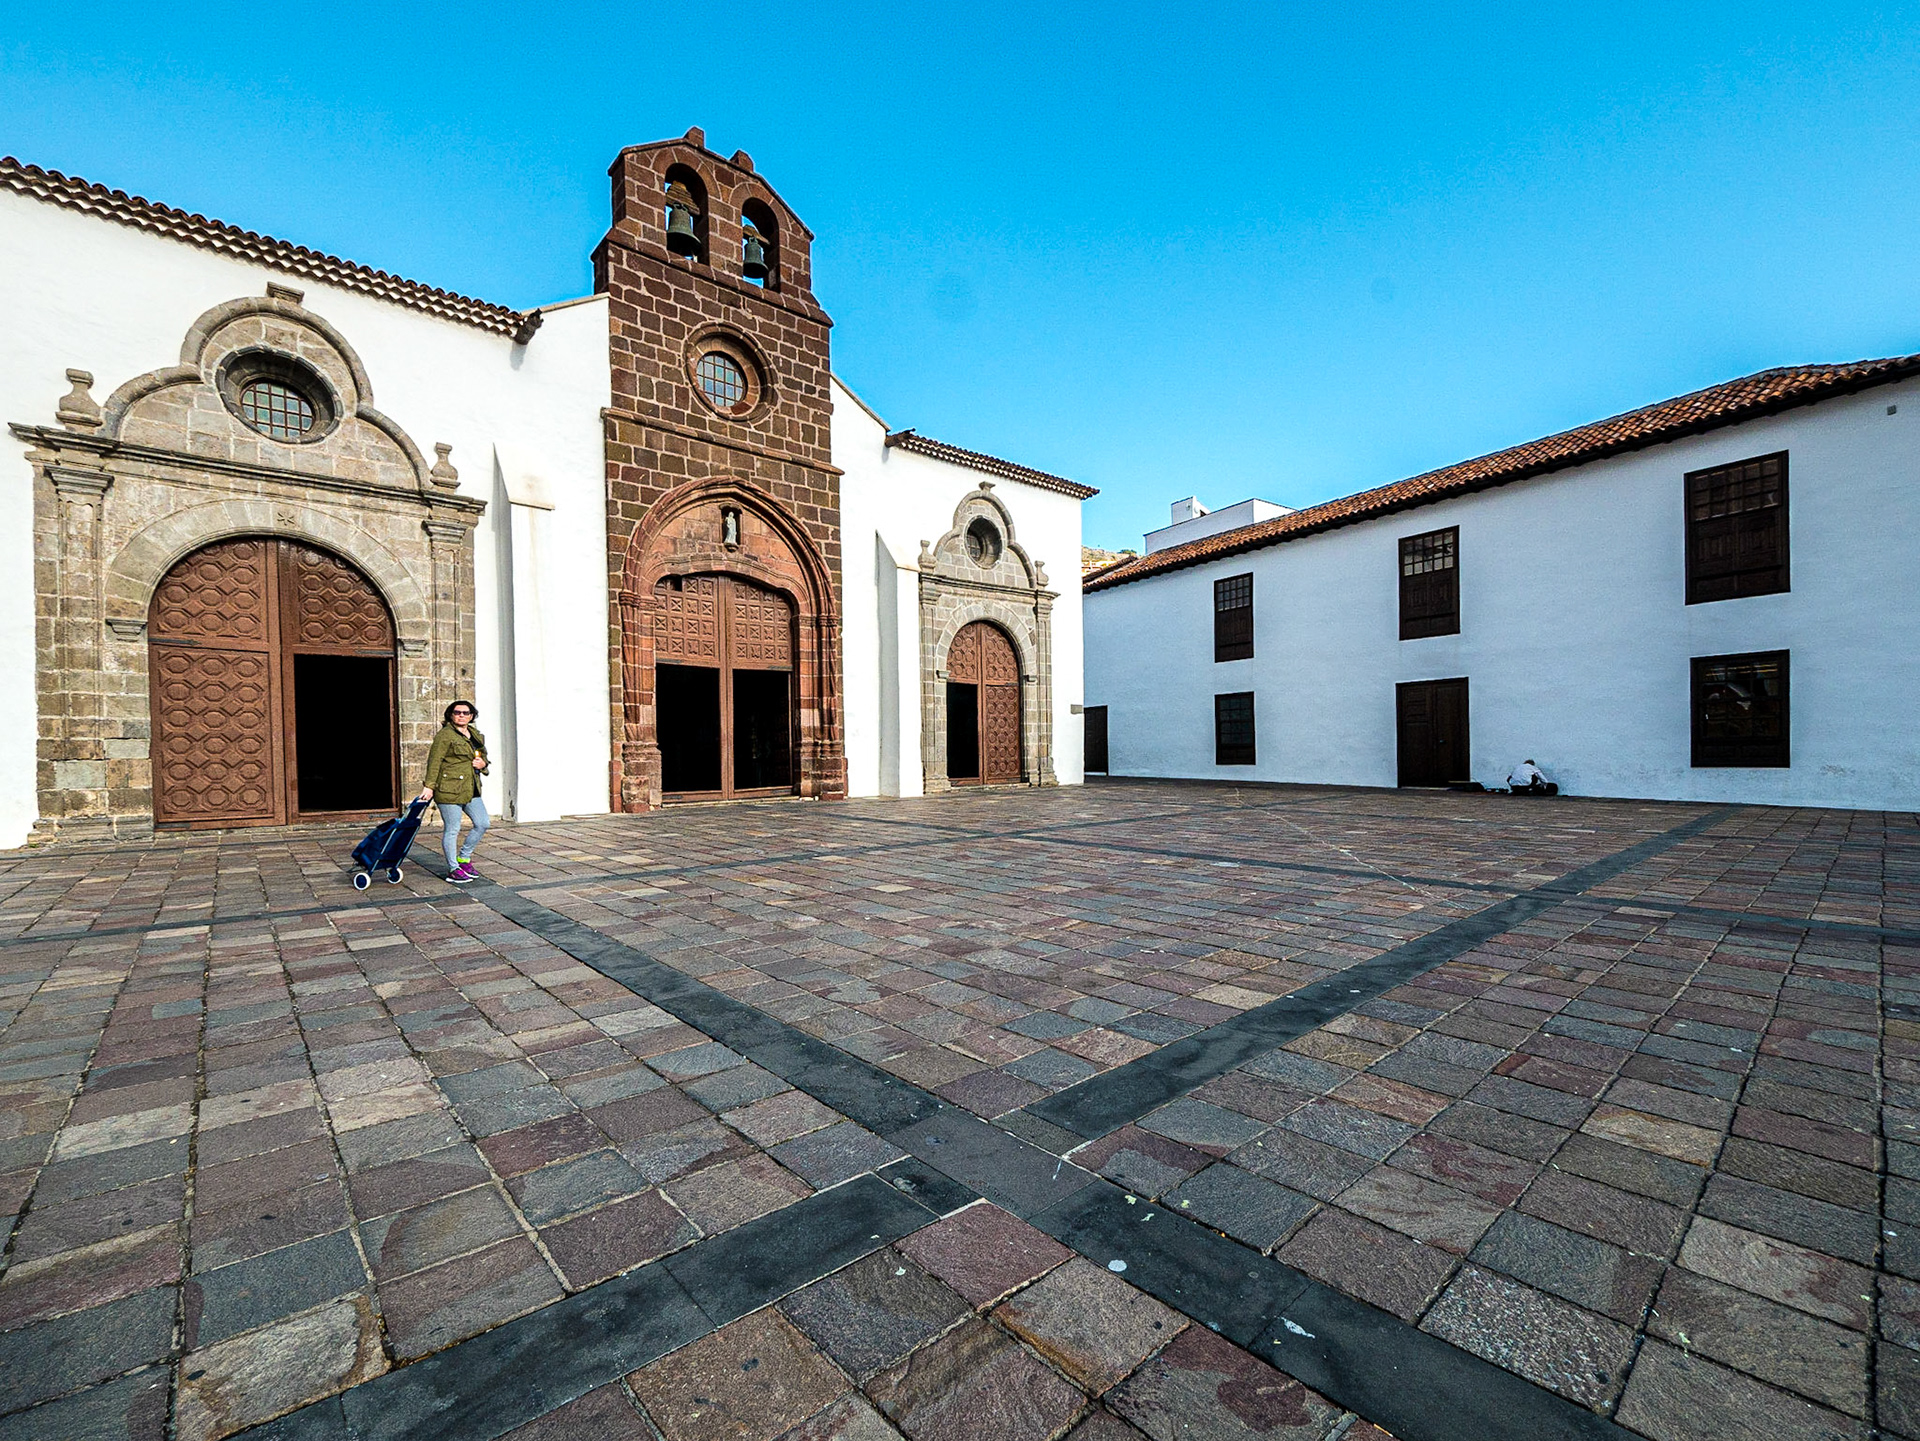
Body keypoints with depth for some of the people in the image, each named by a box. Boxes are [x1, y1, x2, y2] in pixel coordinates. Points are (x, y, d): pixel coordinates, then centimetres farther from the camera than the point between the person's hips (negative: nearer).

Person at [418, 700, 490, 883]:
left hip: (471, 790, 8)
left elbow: (483, 757, 27)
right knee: (452, 829, -1)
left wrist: (483, 764, 4)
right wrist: (429, 785, -18)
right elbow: (434, 761, -12)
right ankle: (453, 869, 9)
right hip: (449, 788, -8)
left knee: (482, 824, 6)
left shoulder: (477, 735, 15)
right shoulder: (445, 735, -7)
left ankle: (463, 859, 23)